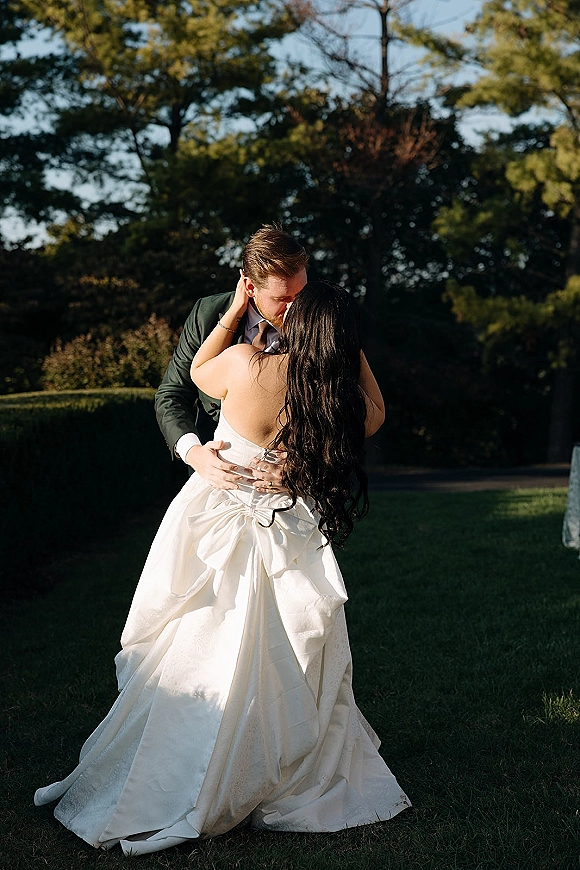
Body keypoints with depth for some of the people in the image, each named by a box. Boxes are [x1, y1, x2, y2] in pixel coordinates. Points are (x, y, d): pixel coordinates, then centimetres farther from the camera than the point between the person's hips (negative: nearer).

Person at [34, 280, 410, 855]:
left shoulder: (246, 365, -15)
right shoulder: (345, 404, -8)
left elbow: (198, 371, 8)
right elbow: (376, 412, 18)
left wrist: (235, 310, 13)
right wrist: (346, 342, 13)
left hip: (213, 538, -1)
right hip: (285, 544, 1)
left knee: (197, 669, 9)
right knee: (280, 679, 13)